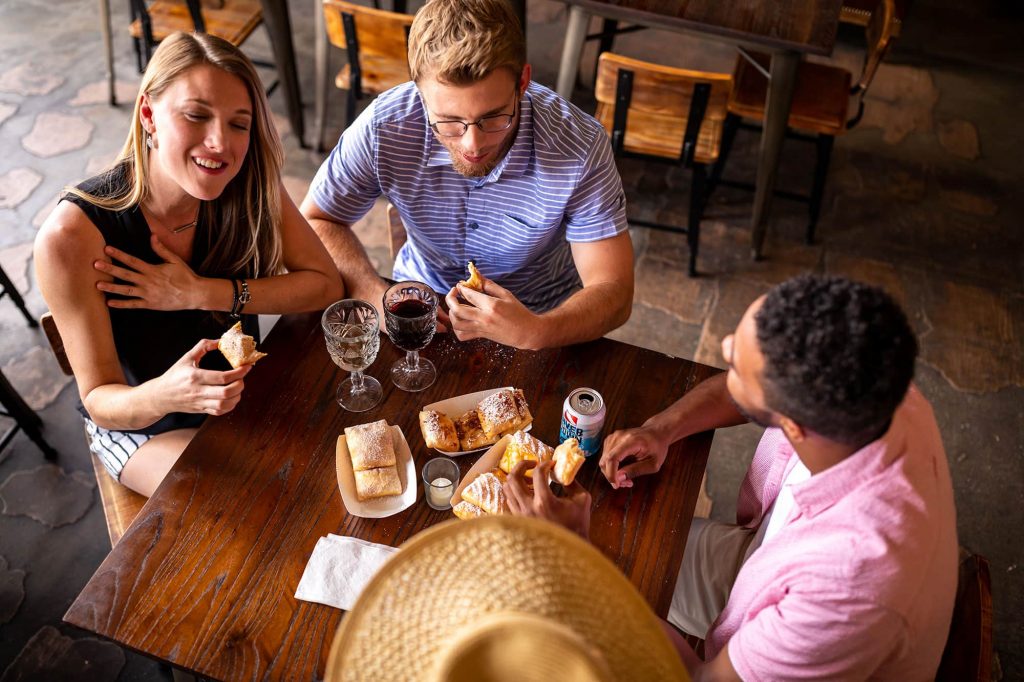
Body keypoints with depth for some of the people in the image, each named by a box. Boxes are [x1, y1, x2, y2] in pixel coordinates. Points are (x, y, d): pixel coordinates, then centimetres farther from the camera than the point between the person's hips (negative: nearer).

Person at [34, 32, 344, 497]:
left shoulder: (248, 187, -17)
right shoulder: (73, 235, -28)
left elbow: (326, 284, -16)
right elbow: (100, 400, -22)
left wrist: (200, 294, -27)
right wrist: (163, 395, -46)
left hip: (240, 395, 4)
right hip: (136, 421, -3)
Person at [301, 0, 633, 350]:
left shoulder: (580, 145, -25)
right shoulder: (383, 127, -21)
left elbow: (613, 293, -21)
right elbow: (315, 222, -6)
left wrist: (537, 332, -42)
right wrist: (376, 296, -25)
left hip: (535, 318, 0)